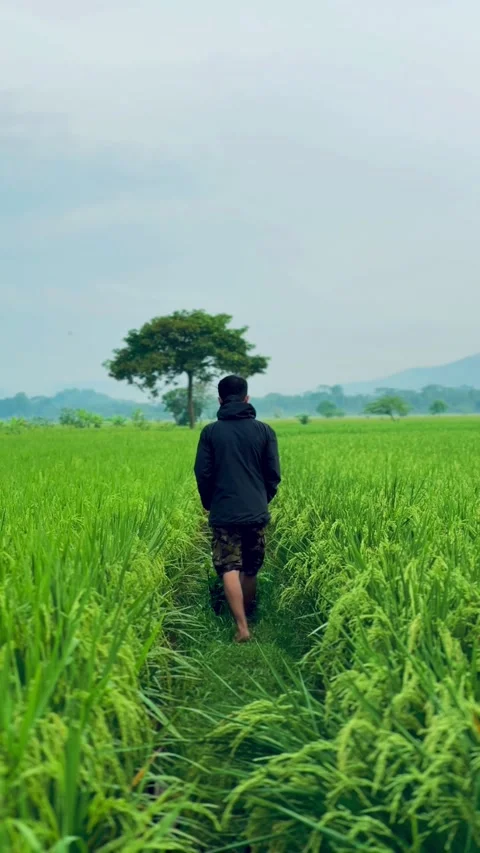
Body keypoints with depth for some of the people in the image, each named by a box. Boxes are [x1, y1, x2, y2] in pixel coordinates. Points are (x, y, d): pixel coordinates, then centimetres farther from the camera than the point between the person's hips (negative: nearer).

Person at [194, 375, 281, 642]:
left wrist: (209, 505, 14)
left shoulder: (211, 432, -3)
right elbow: (274, 474, 3)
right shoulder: (264, 431, 0)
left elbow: (203, 474, -2)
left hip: (224, 513, -2)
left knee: (229, 569, -2)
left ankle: (242, 626, -12)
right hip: (256, 512, 2)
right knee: (250, 570, 15)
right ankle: (248, 617, 29)